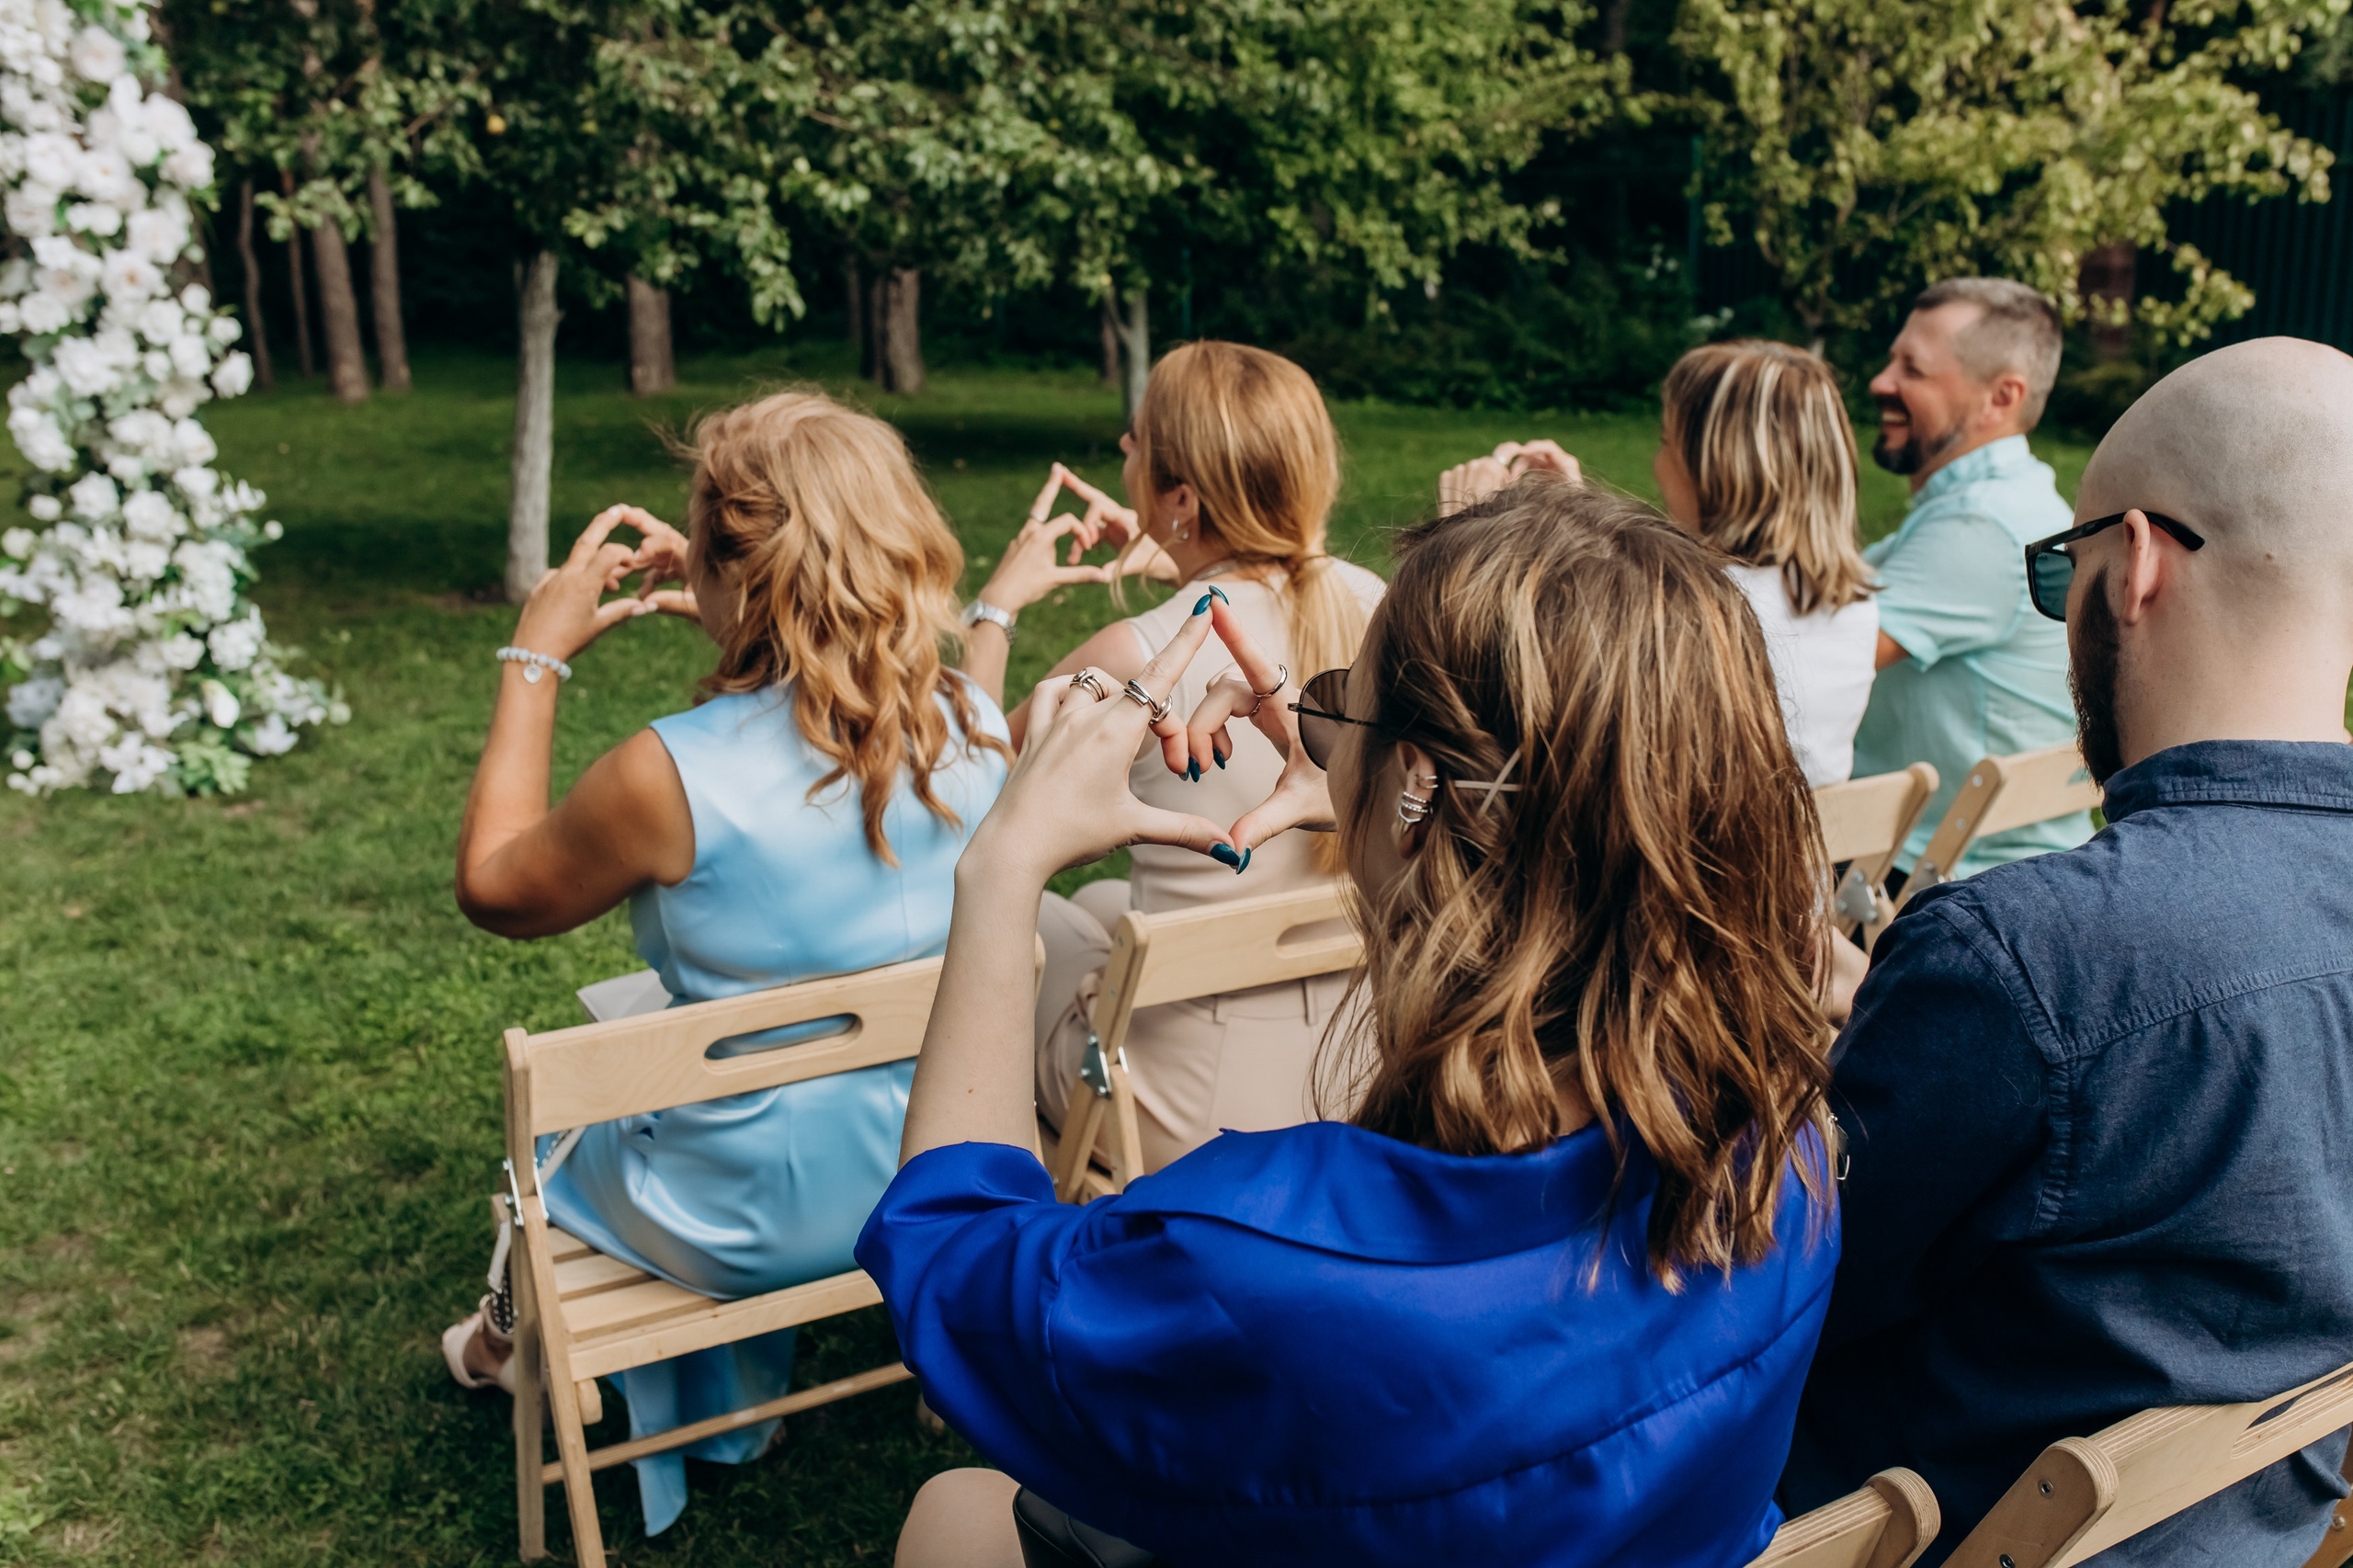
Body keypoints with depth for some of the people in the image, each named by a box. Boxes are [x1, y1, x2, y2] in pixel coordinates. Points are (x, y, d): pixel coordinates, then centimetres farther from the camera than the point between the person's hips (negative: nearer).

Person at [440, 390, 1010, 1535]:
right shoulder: (975, 724, -15)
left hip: (751, 1222, -4)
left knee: (559, 1123, 29)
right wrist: (728, 606, 7)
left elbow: (492, 889, -8)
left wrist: (537, 655, -5)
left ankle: (515, 1338, 63)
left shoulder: (668, 777, -30)